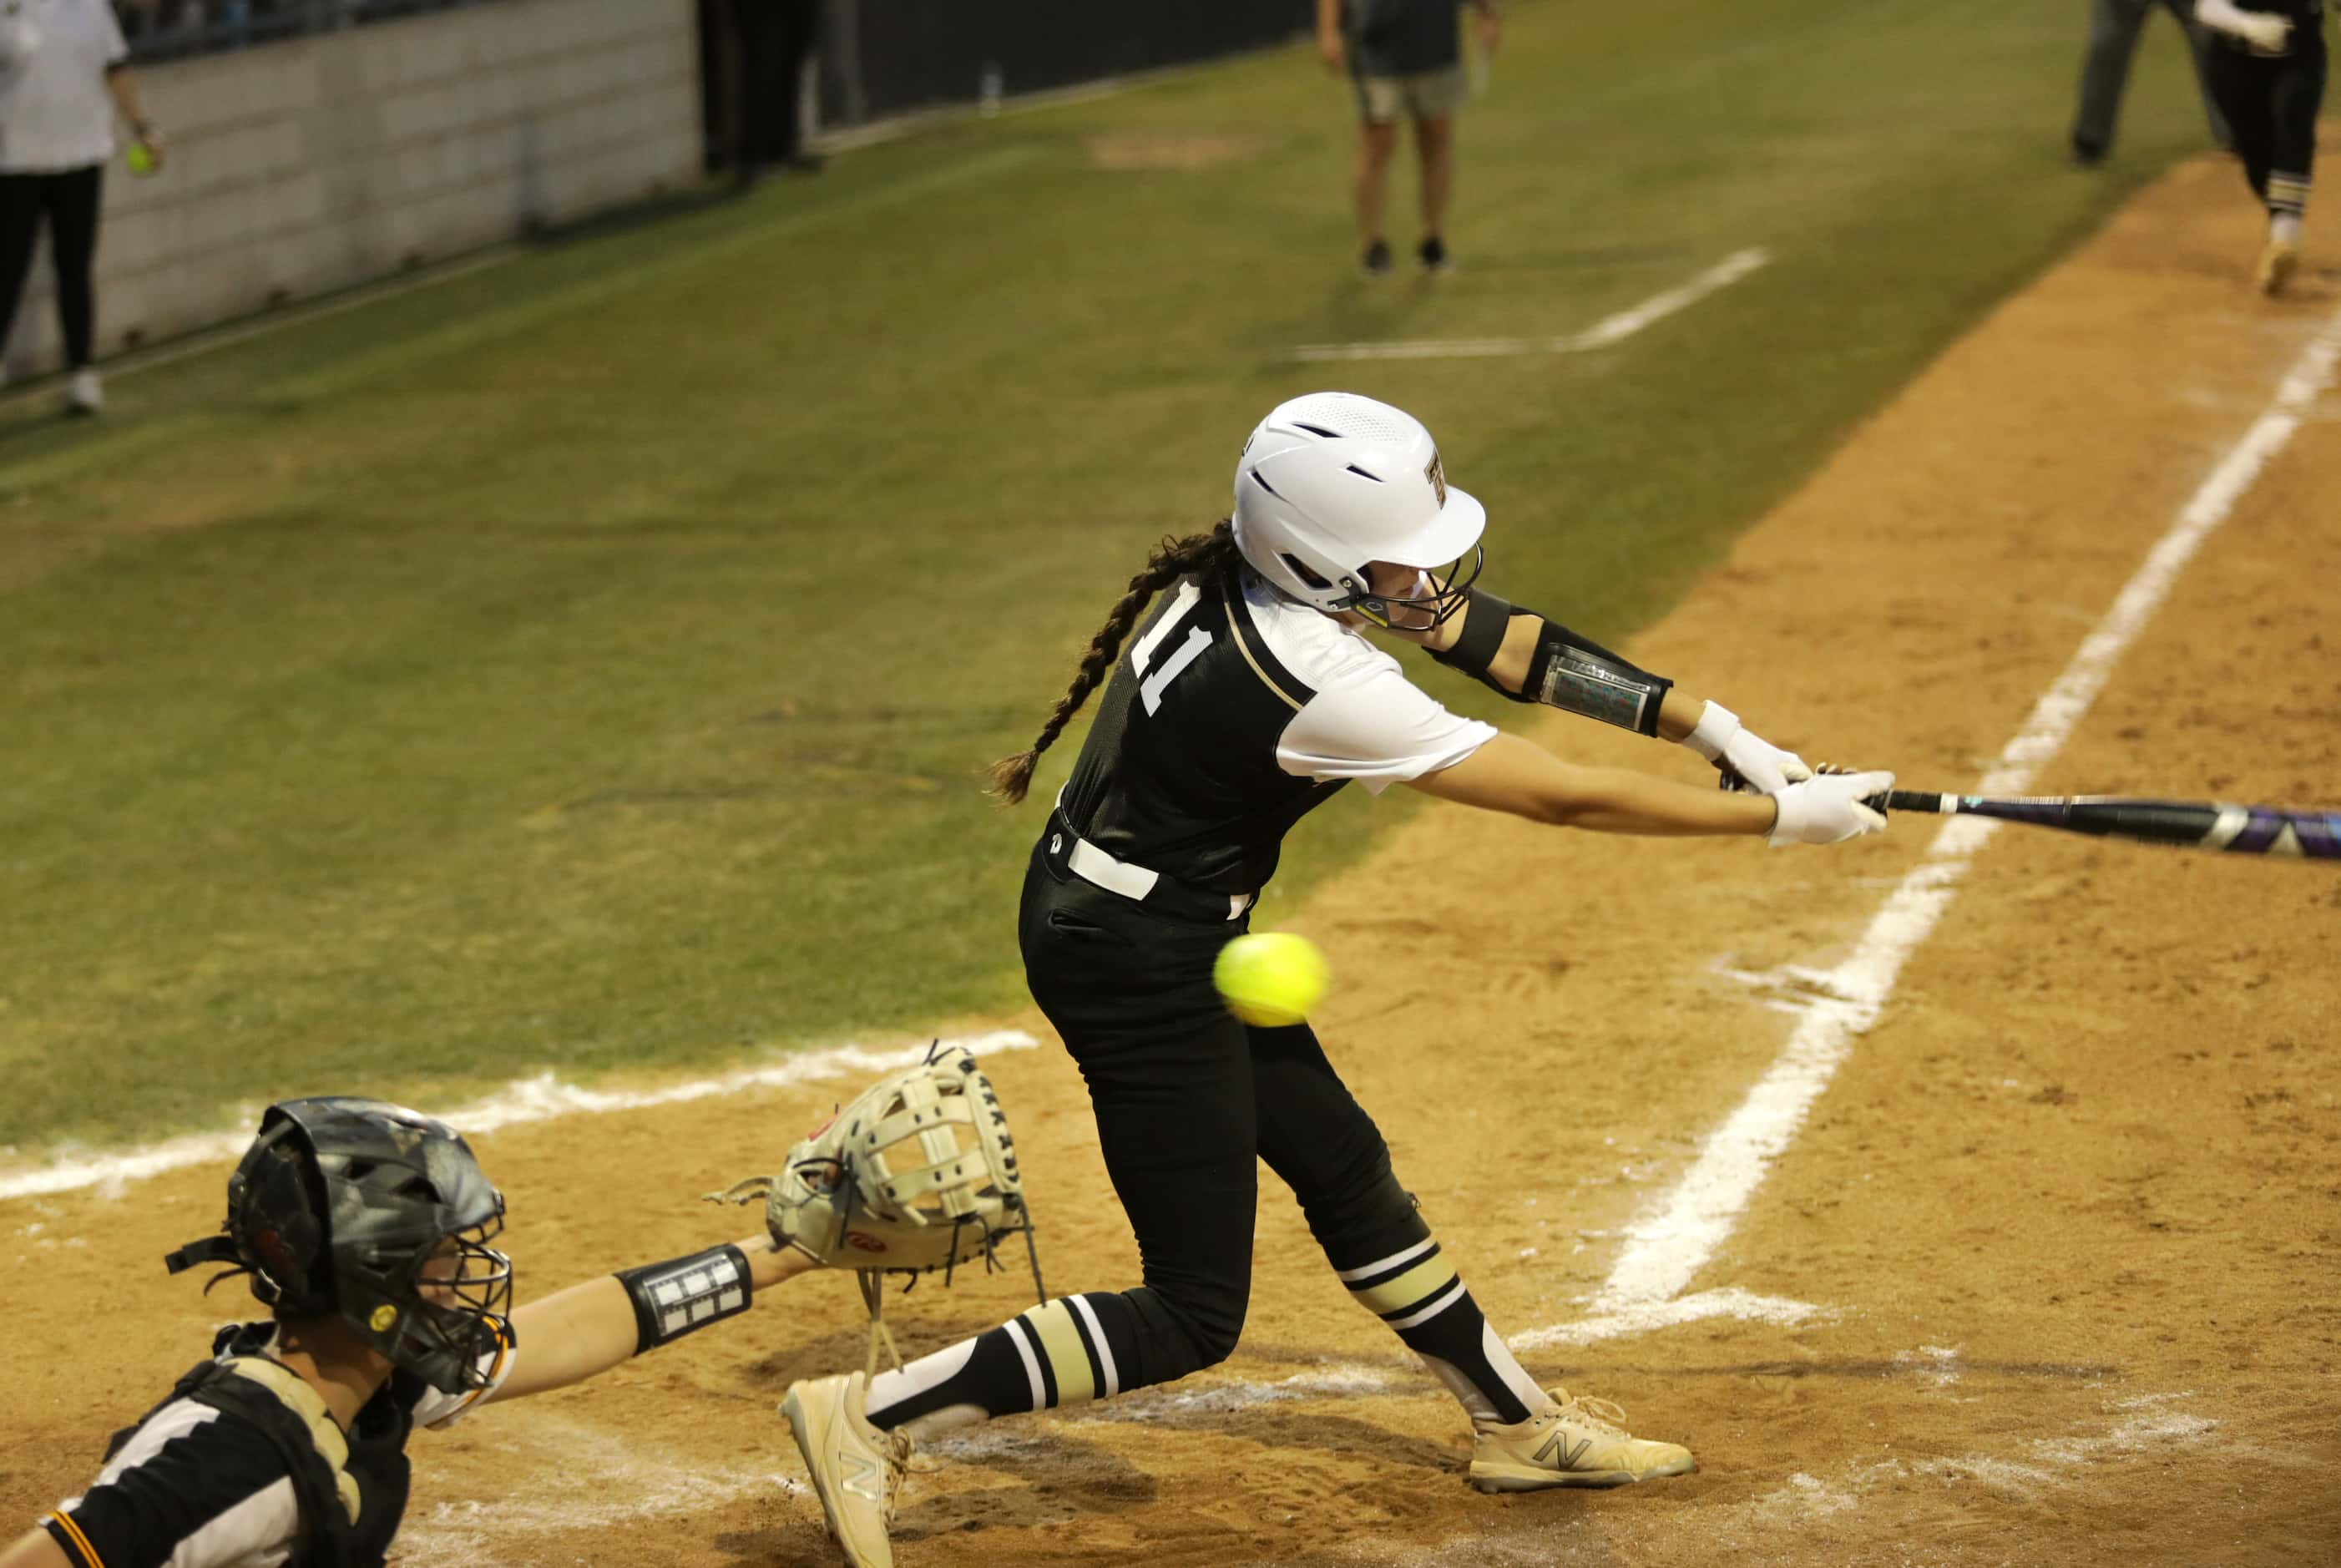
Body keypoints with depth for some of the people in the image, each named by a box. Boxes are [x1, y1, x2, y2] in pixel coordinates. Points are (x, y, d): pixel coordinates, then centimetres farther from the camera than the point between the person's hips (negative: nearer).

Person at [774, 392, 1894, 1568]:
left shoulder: (1264, 567, -7)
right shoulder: (1312, 684, -31)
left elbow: (1500, 639, 2)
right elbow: (1561, 798, -24)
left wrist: (1708, 726, -1)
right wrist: (1780, 820, -15)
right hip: (1140, 969, -10)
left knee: (1343, 1167, 21)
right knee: (1195, 1315, -2)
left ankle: (1518, 1424, 36)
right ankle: (874, 1418, -2)